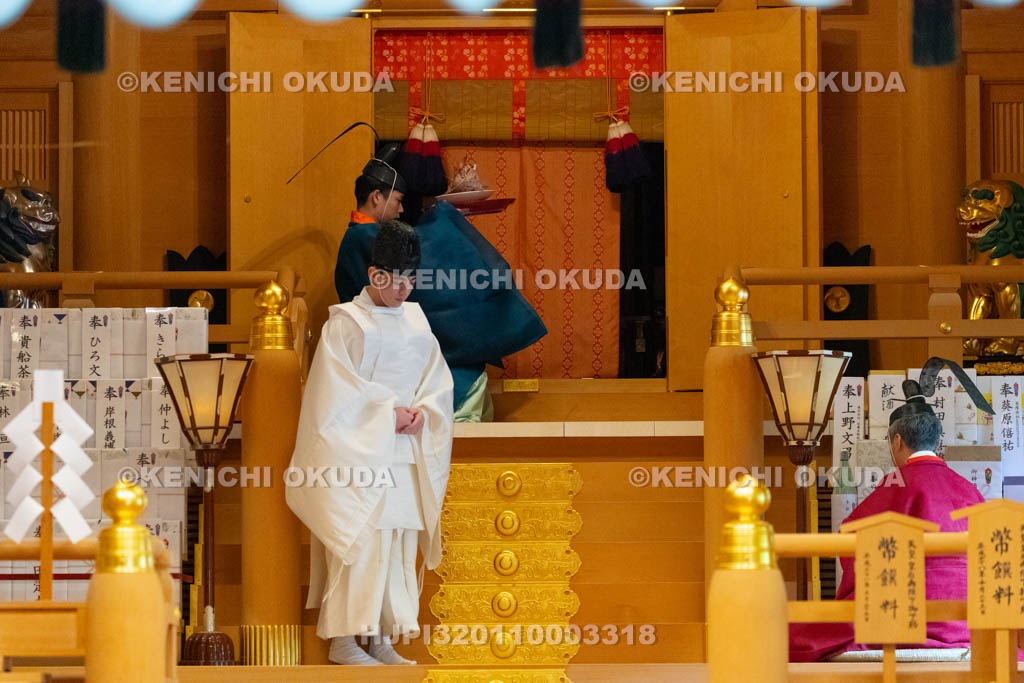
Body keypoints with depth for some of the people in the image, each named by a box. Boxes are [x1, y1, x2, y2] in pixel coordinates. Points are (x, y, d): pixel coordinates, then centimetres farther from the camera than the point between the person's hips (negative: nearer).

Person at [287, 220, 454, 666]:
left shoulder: (416, 320, 13)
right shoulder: (345, 322, -4)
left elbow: (438, 378, 12)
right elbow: (338, 389, -11)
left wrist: (423, 412, -7)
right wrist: (388, 412, -15)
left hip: (405, 453, 6)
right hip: (357, 449, -6)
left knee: (399, 541, 4)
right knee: (358, 538, -10)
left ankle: (382, 641, 8)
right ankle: (343, 640, -6)